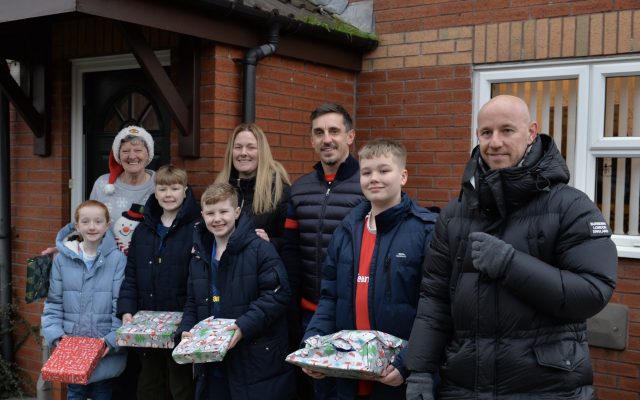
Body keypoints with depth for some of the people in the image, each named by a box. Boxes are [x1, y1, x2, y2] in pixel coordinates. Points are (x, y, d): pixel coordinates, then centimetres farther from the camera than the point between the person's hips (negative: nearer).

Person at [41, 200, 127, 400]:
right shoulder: (63, 259, 4)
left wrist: (113, 340, -15)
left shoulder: (117, 259, -5)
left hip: (106, 348, -2)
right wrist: (55, 334, -5)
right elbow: (54, 303, 7)